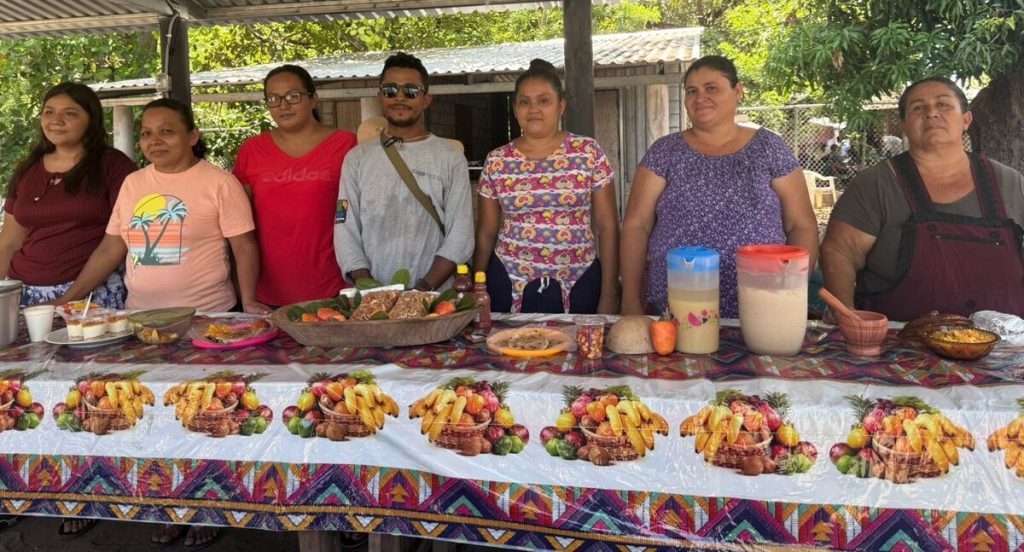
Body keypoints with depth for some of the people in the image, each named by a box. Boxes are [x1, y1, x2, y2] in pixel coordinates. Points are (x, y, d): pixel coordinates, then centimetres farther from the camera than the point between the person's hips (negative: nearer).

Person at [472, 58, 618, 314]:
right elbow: (486, 233, 8)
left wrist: (609, 297, -5)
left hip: (578, 286, -1)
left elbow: (608, 226, -1)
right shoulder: (496, 162, 3)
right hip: (510, 285, 1)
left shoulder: (589, 152, -1)